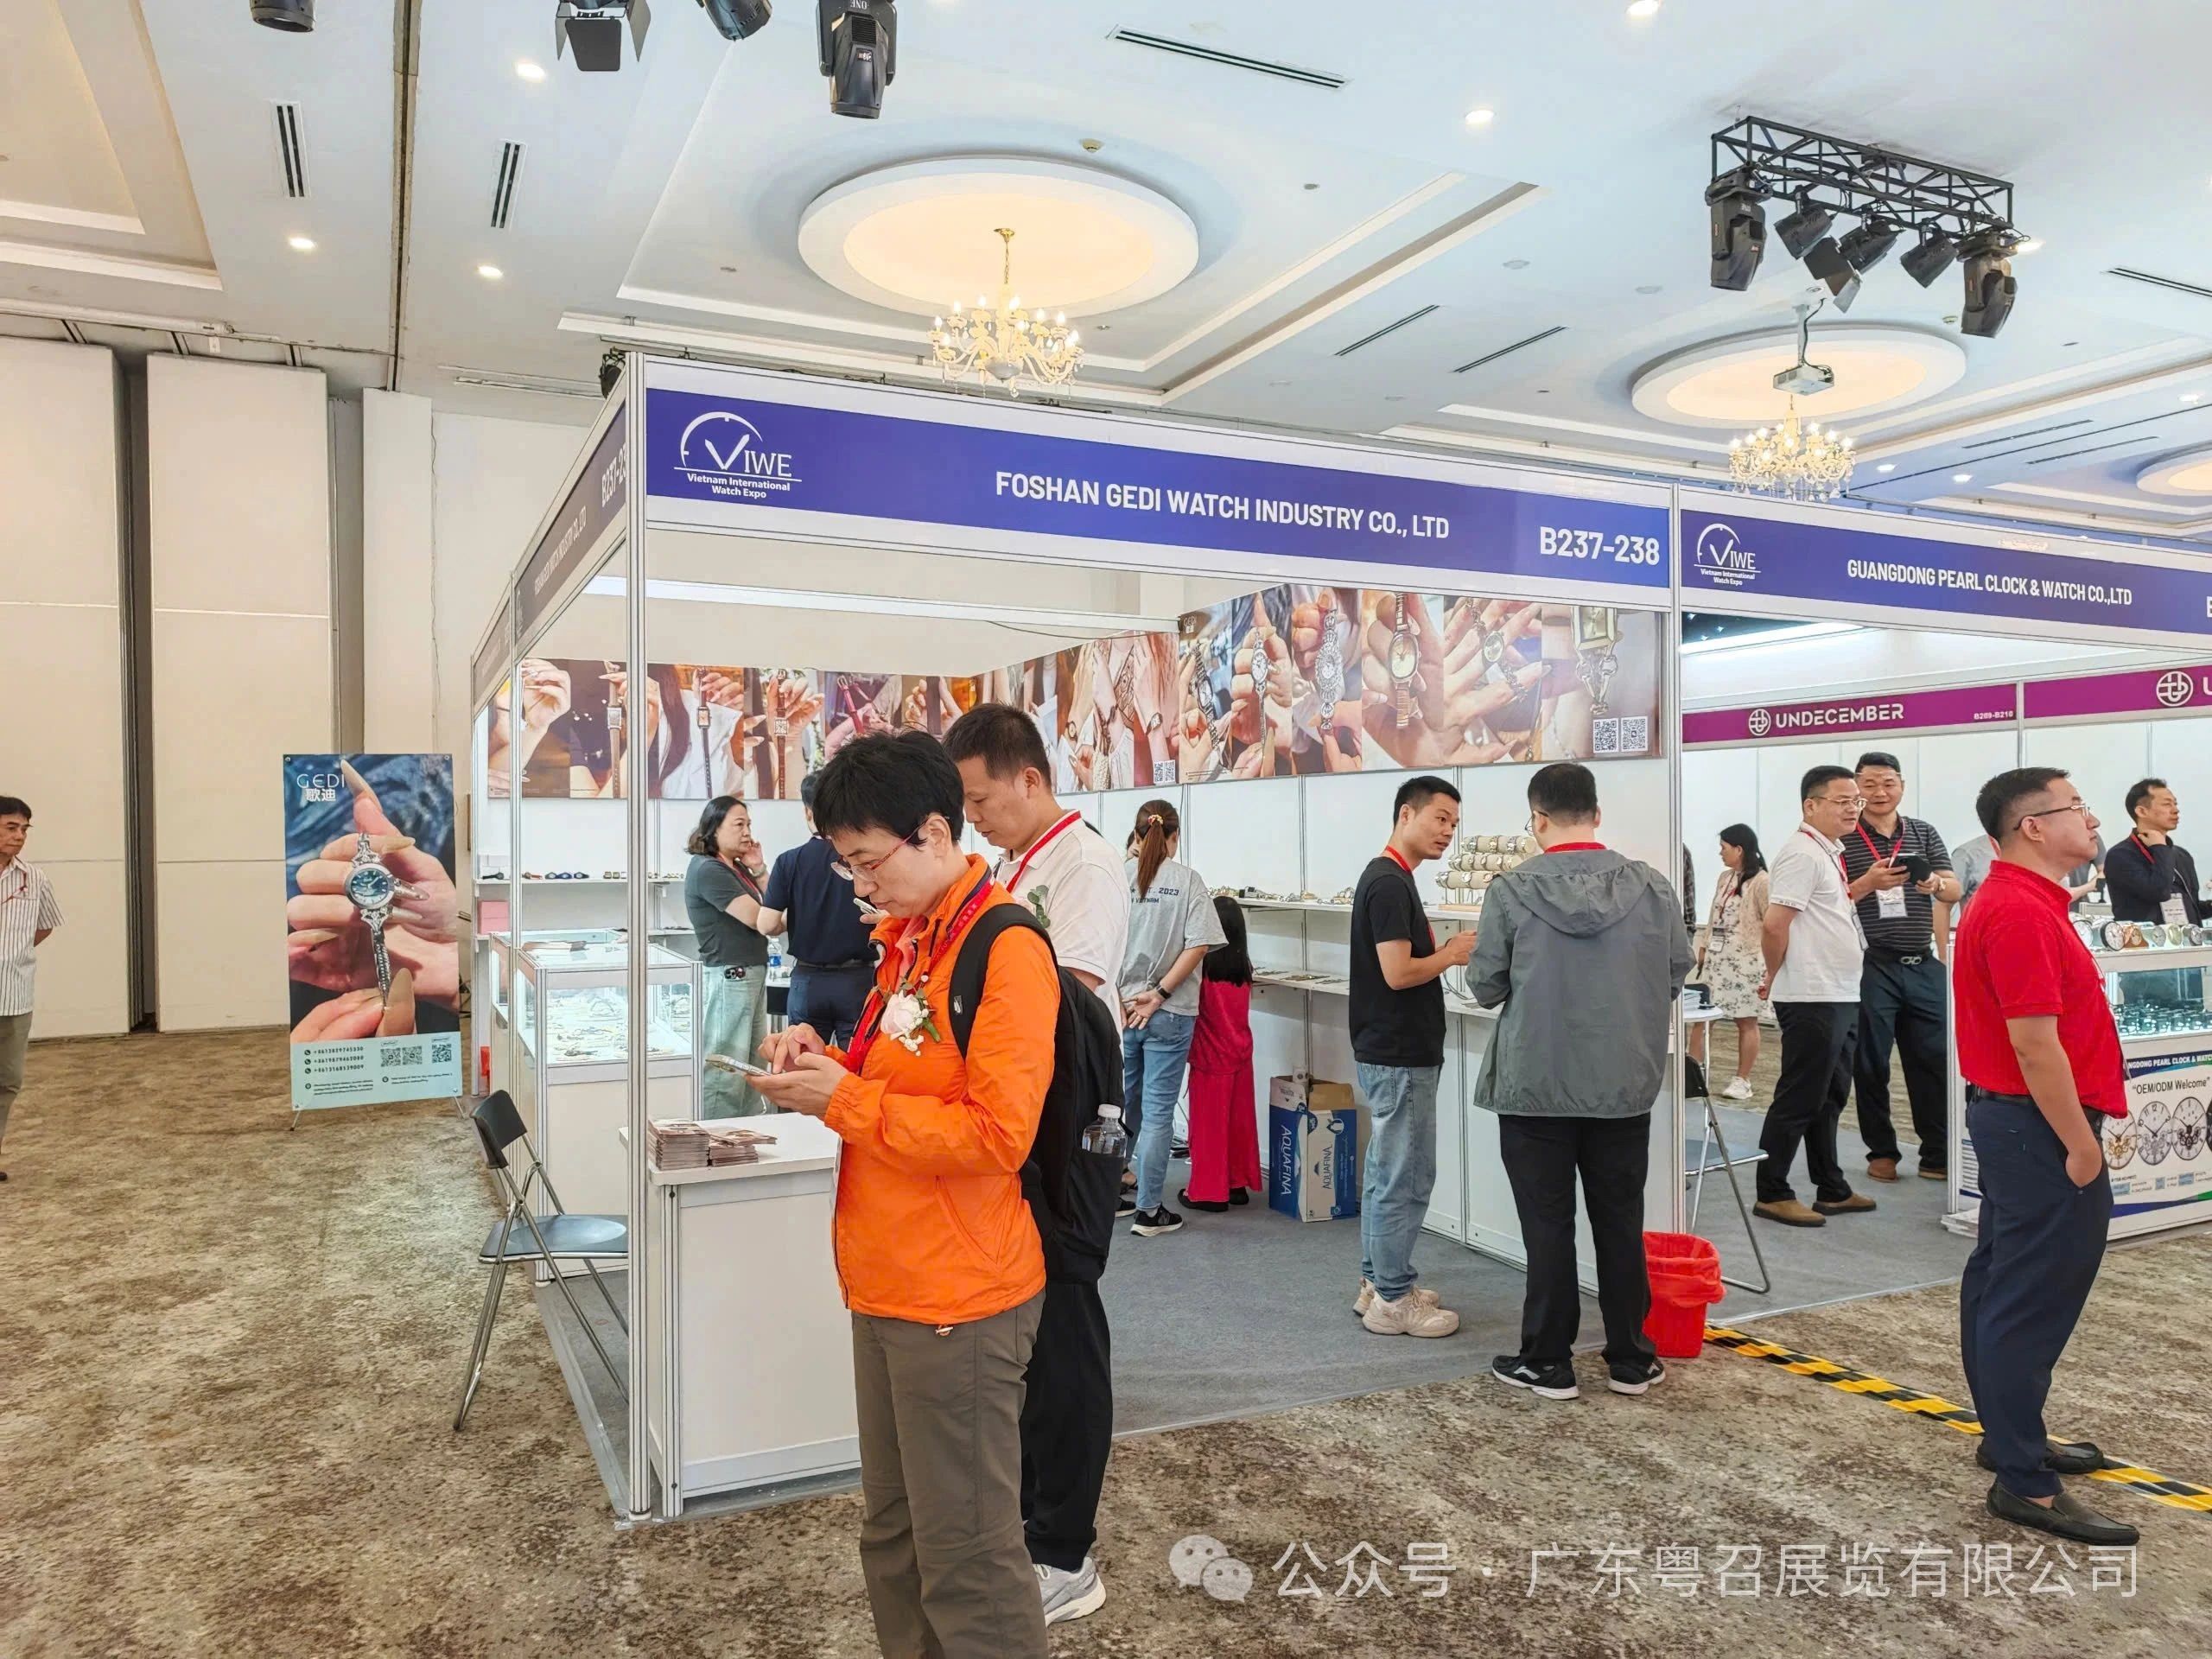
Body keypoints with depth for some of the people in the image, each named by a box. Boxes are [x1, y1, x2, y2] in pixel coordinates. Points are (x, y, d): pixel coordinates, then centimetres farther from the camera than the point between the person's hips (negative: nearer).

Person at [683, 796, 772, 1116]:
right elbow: (759, 919, -17)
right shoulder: (707, 870, -13)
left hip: (752, 975, 10)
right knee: (726, 1072, -6)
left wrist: (759, 871, 2)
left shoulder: (737, 868, 14)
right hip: (728, 978, -10)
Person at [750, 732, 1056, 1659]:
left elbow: (996, 1133, -23)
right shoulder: (906, 938, 11)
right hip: (888, 1287, 9)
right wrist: (825, 1062, 2)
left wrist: (844, 1102, -17)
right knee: (892, 1533, 21)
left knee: (964, 1556, 4)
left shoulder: (1004, 950, -17)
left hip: (958, 1303, -9)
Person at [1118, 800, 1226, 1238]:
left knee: (1117, 1103, 18)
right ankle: (1148, 1210, 9)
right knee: (1158, 1111, 4)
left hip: (1119, 1007, 2)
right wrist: (1160, 994, -10)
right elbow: (1197, 945, -13)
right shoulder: (1187, 880, -6)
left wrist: (1117, 998, -4)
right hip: (1169, 1015, -2)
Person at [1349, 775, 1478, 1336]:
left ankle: (1376, 1283, 26)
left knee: (1387, 1173, 16)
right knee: (1406, 1177, -2)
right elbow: (1398, 973, -23)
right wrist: (1452, 954, -9)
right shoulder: (1390, 883, -18)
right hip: (1399, 1057, -10)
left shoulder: (1389, 879, 14)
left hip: (1388, 1052, 10)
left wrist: (1447, 951, 6)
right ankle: (1393, 1300, 7)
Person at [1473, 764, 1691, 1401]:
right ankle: (1630, 1359, 25)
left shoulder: (1511, 891, -13)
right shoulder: (1653, 887, -5)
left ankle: (1548, 1361, 17)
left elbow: (1486, 987, -7)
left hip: (1536, 1085, -2)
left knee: (1548, 1227, 8)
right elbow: (1676, 974, 4)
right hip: (1626, 1083, 3)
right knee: (1621, 1223, 15)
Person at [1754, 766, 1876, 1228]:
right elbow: (1774, 925, -20)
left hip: (1841, 998, 10)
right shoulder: (1802, 854, -16)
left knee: (1830, 1098, 16)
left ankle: (1831, 1190, 26)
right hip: (1812, 999, -10)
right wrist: (1775, 977, -8)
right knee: (1799, 1100, -4)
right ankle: (1772, 1194, 4)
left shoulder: (1830, 854, 15)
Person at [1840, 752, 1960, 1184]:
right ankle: (1881, 1152, 16)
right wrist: (1867, 882, -22)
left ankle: (1938, 1155, 13)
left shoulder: (1924, 832, 11)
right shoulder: (1842, 839, 0)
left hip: (1923, 966, 3)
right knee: (1871, 1065, 4)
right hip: (1870, 967, -3)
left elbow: (1954, 891, 5)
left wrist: (1937, 884, -18)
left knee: (1934, 1061, 4)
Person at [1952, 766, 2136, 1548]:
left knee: (2001, 1285, 18)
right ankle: (2024, 1482, 4)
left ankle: (2010, 1434, 31)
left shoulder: (2016, 901, 13)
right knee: (2033, 1302, -4)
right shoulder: (2022, 914, -22)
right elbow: (2035, 1045, -24)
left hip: (2008, 1117, 11)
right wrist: (2080, 1144, -18)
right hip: (2041, 1129, -11)